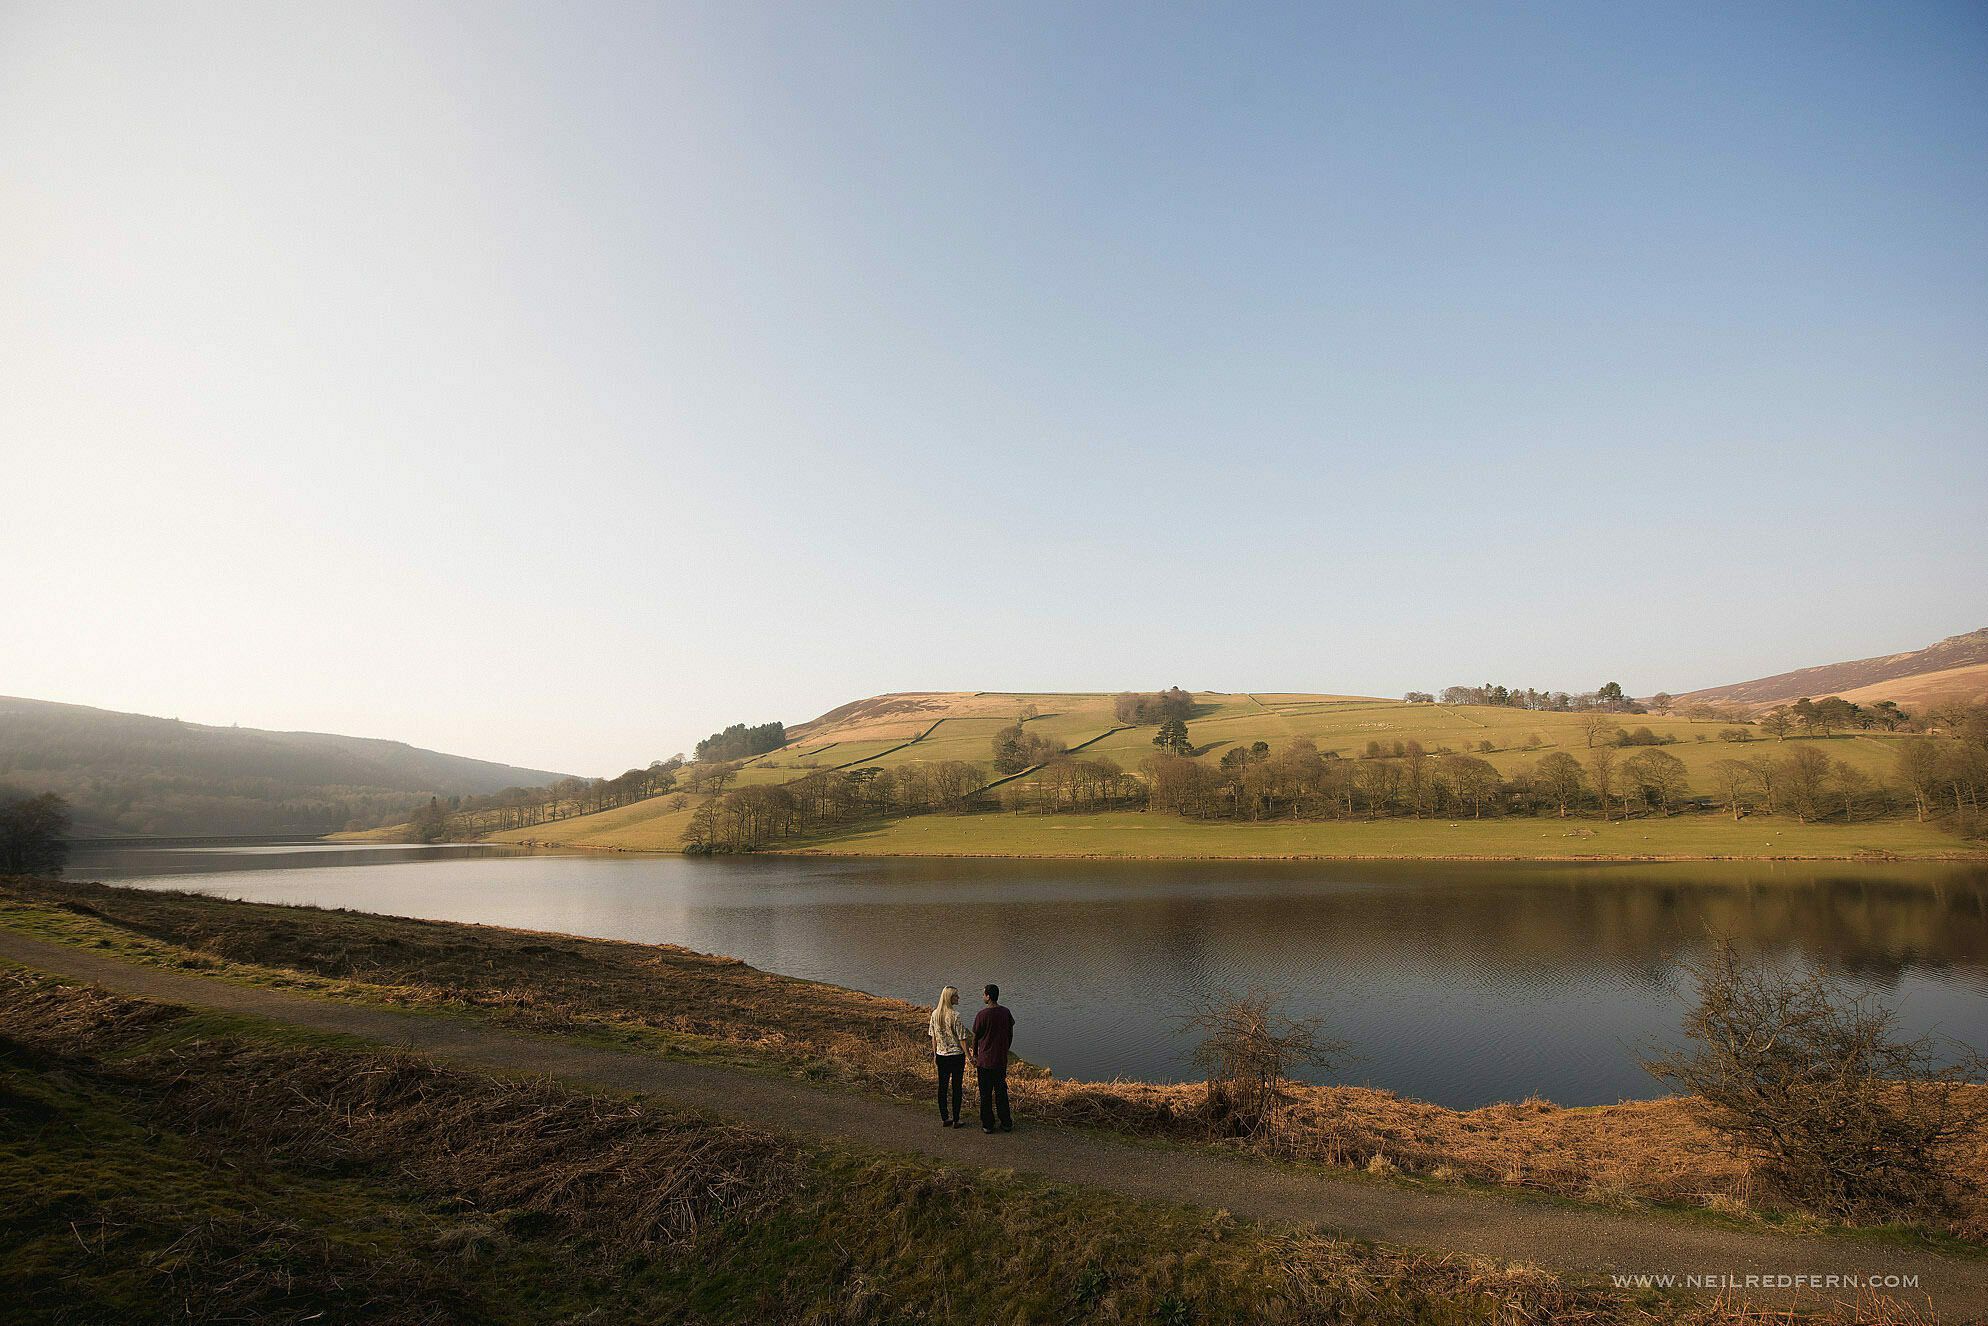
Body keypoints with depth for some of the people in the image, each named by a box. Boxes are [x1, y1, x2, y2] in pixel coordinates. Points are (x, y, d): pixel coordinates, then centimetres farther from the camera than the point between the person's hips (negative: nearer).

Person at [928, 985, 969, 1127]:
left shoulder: (935, 1014, -1)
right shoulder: (955, 1015, -18)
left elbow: (933, 1037, 6)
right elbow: (961, 1038, -15)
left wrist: (935, 1054, 17)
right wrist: (968, 1056, -7)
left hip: (941, 1055, 5)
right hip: (957, 1055, -5)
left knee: (942, 1087, 12)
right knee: (957, 1087, 6)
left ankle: (944, 1119, 19)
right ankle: (955, 1120, 12)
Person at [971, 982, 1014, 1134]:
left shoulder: (981, 1015, -17)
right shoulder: (1006, 1013, -3)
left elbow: (975, 1038, -6)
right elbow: (1011, 1035, 7)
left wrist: (975, 1055, 9)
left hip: (985, 1060, -4)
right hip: (1001, 1060, 4)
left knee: (985, 1094, 9)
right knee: (1001, 1092, 16)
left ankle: (987, 1124, 17)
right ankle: (1006, 1123, 22)